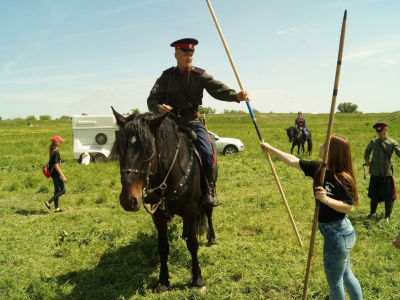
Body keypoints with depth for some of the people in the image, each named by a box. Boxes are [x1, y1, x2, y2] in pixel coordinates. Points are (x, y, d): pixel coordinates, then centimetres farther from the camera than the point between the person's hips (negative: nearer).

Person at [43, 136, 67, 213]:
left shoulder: (53, 151, 9)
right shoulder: (56, 152, -20)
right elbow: (56, 165, -23)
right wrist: (63, 176, -23)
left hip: (53, 174, 10)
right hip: (56, 174, -10)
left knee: (57, 190, 14)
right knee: (63, 190, -2)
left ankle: (56, 208, 19)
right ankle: (48, 203, -3)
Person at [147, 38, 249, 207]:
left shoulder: (200, 75, 1)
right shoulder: (166, 77, 3)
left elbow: (217, 89, -15)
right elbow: (152, 99, 3)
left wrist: (236, 96, -35)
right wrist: (159, 107, -22)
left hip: (193, 123, -1)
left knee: (207, 154, -20)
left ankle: (209, 191, 1)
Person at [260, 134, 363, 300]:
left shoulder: (343, 178, -23)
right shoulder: (319, 168, 0)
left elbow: (349, 207, -22)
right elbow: (293, 161, 5)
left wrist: (326, 200, -35)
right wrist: (270, 149, 9)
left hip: (337, 235, -8)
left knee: (334, 280, 10)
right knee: (345, 275, 24)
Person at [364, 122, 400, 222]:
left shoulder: (392, 142, -6)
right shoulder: (373, 142, 3)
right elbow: (367, 151, 17)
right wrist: (367, 160, -2)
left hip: (387, 172, -2)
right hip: (375, 172, 2)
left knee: (388, 195, 5)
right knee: (374, 194, 14)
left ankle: (388, 215, 21)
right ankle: (372, 212, 33)